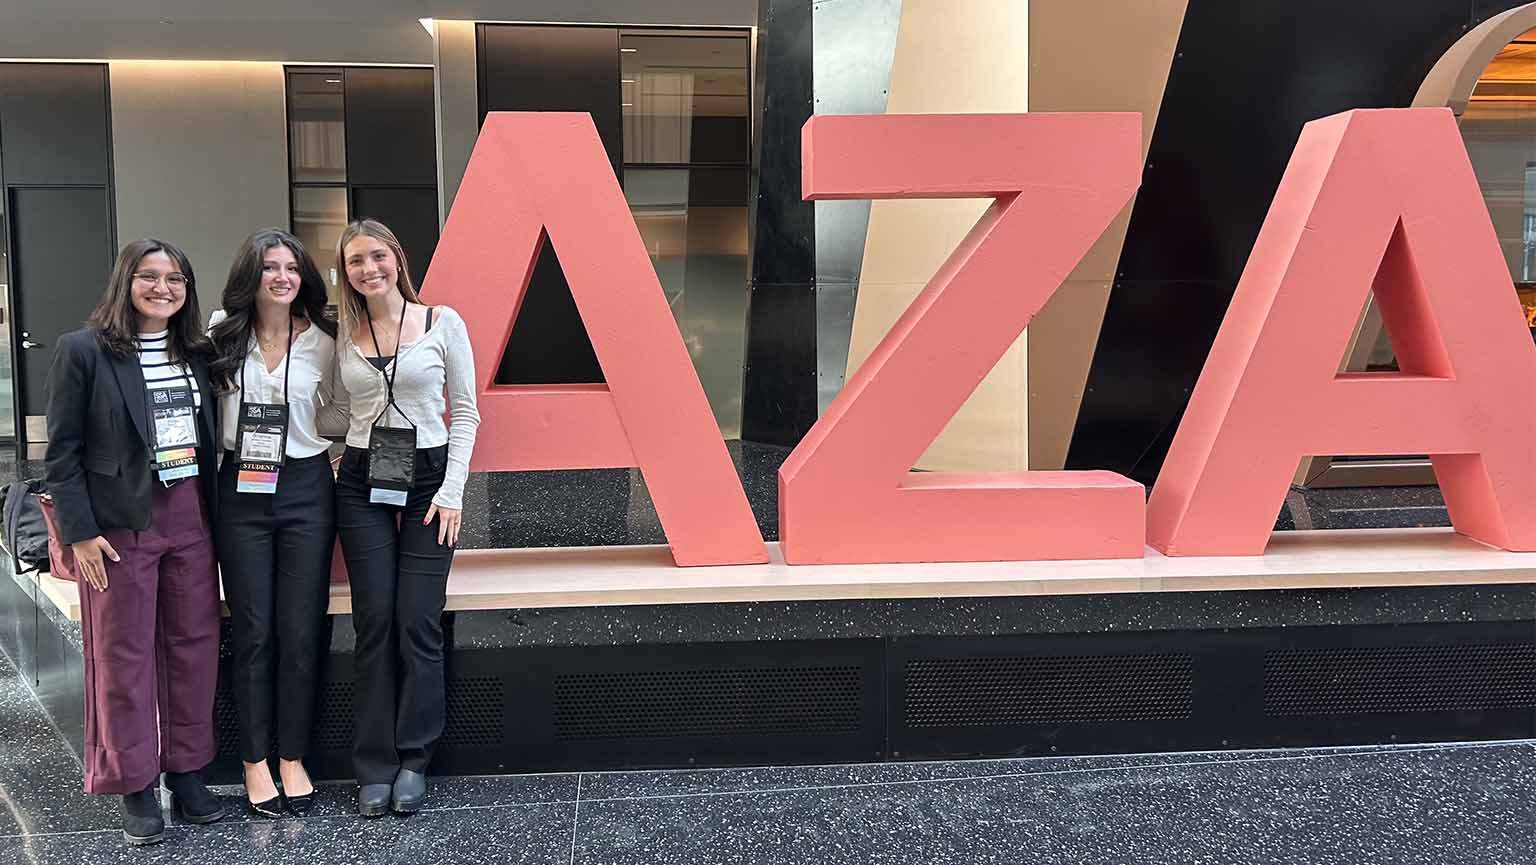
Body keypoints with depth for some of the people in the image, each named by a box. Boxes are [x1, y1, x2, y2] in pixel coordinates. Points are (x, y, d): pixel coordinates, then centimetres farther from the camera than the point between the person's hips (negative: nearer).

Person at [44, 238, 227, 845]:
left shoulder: (197, 353, 10)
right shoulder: (83, 351, -4)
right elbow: (61, 451, -6)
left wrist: (215, 515, 6)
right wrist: (80, 531, -11)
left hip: (190, 516, 5)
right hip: (121, 522, -5)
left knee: (195, 646, 8)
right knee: (125, 655, 3)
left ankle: (186, 770, 22)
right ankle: (135, 785, 14)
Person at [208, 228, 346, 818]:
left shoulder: (322, 342, 2)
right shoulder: (221, 335, 3)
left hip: (305, 487, 0)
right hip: (241, 491, 0)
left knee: (301, 630, 2)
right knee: (252, 630, 4)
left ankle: (292, 757, 15)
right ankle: (254, 760, 15)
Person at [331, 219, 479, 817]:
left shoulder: (442, 323, -1)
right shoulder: (342, 335, 6)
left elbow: (464, 412, -1)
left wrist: (452, 490, -8)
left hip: (428, 480, -2)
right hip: (362, 483, 2)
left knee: (419, 624, -4)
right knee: (374, 625, 1)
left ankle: (413, 760, 10)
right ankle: (375, 767, 10)